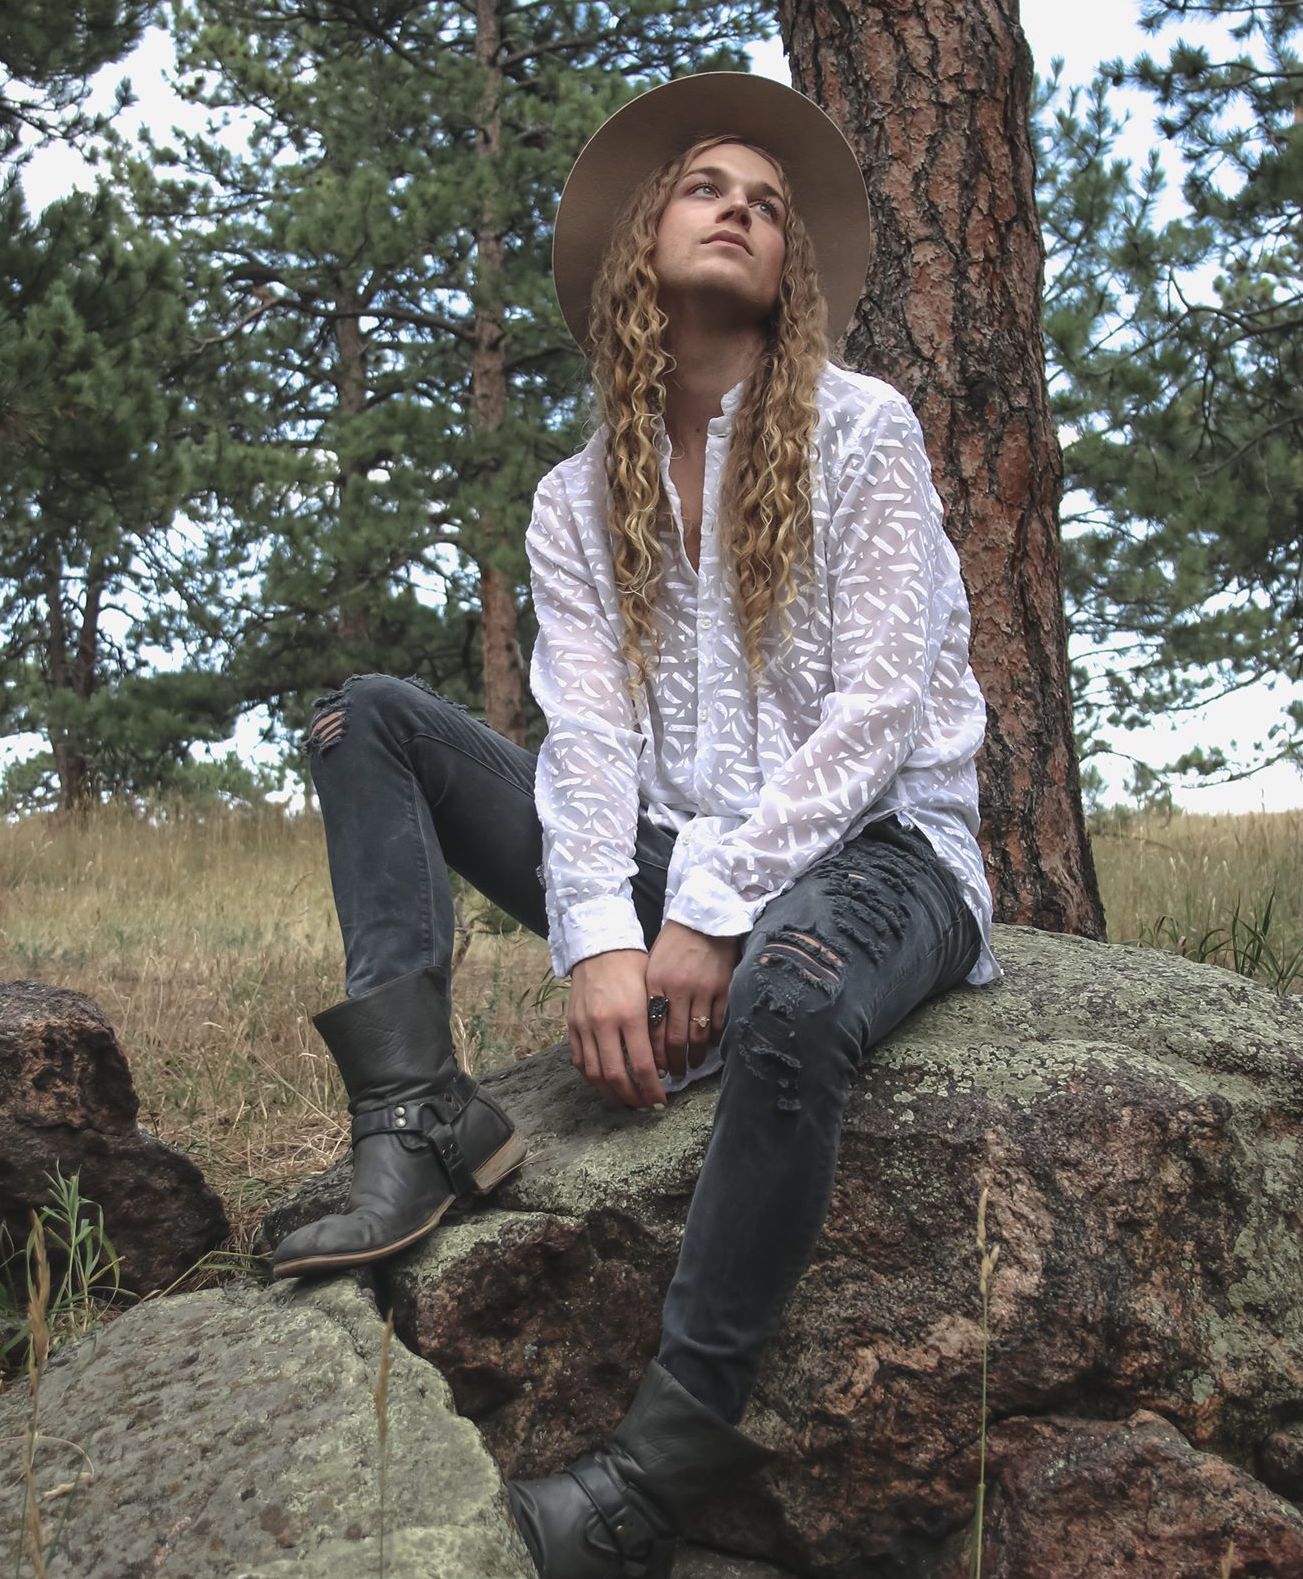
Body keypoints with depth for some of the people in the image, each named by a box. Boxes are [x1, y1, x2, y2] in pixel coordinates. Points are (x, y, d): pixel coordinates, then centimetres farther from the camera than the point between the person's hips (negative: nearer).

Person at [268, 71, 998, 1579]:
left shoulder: (861, 428, -1)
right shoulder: (577, 501, 10)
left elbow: (879, 705, -10)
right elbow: (589, 733, -4)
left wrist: (717, 912, -18)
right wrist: (600, 936, -22)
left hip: (871, 849, -4)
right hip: (668, 863, 5)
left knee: (788, 998, -41)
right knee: (371, 715, -1)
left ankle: (669, 1451, -25)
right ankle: (419, 1116, -19)